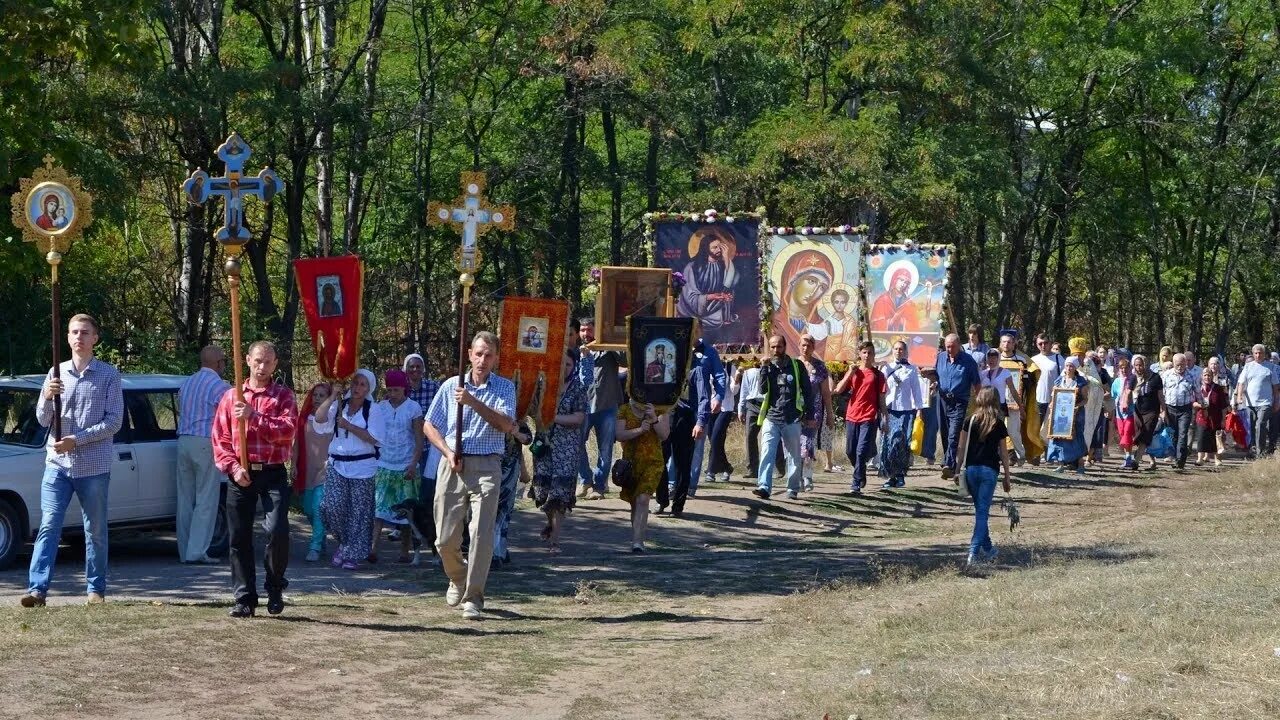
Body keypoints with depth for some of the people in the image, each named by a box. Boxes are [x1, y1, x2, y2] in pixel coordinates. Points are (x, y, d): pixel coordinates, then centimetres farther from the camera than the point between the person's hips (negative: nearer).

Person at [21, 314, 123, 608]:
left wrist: (77, 440, -13)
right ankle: (37, 588, -12)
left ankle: (96, 589, 14)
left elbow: (114, 421, -5)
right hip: (57, 463, 2)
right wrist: (47, 397, -12)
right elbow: (43, 420, 9)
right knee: (48, 526, -6)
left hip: (94, 465, -2)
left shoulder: (109, 375, 1)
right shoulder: (57, 373, 11)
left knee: (96, 531, 5)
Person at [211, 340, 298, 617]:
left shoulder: (283, 395, 6)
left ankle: (275, 588, 8)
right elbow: (220, 438, 8)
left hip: (273, 473, -2)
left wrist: (254, 417, -19)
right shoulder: (231, 396, 12)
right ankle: (244, 599, 9)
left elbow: (288, 430, -10)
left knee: (277, 531, -15)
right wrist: (233, 467, -6)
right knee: (239, 537, 2)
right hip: (241, 476, 2)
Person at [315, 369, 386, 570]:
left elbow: (375, 438, -9)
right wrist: (332, 398, -13)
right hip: (337, 465, 2)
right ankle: (345, 543, 14)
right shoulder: (339, 406, 10)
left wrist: (349, 426, -12)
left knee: (359, 513, -1)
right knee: (333, 507, -10)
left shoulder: (374, 410, 2)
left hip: (362, 468, -2)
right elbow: (319, 419, -5)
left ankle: (353, 554, 10)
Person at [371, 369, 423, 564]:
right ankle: (373, 546, -19)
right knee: (378, 507, -10)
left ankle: (405, 551, 12)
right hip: (383, 465, 2)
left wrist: (414, 464, -13)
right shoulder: (381, 407, 6)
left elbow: (419, 440, -3)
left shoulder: (413, 408, -1)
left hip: (405, 467, -1)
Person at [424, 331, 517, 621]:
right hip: (453, 465, 2)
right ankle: (457, 579, 32)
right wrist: (448, 453, -2)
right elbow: (429, 425, 13)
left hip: (486, 466, -2)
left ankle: (473, 597, -4)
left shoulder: (504, 388, 5)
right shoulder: (451, 386, 10)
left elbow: (506, 425, -11)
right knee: (445, 538, 3)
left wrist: (473, 402, -19)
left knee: (482, 534, -11)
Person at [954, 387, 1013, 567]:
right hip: (989, 470, -2)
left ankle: (988, 549, 27)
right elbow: (1003, 453, 2)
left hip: (971, 469, 2)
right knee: (983, 512, -2)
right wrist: (1007, 477, 9)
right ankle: (973, 553, -13)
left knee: (980, 510, 17)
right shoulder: (998, 424, -1)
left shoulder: (971, 421, 2)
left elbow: (962, 448, 1)